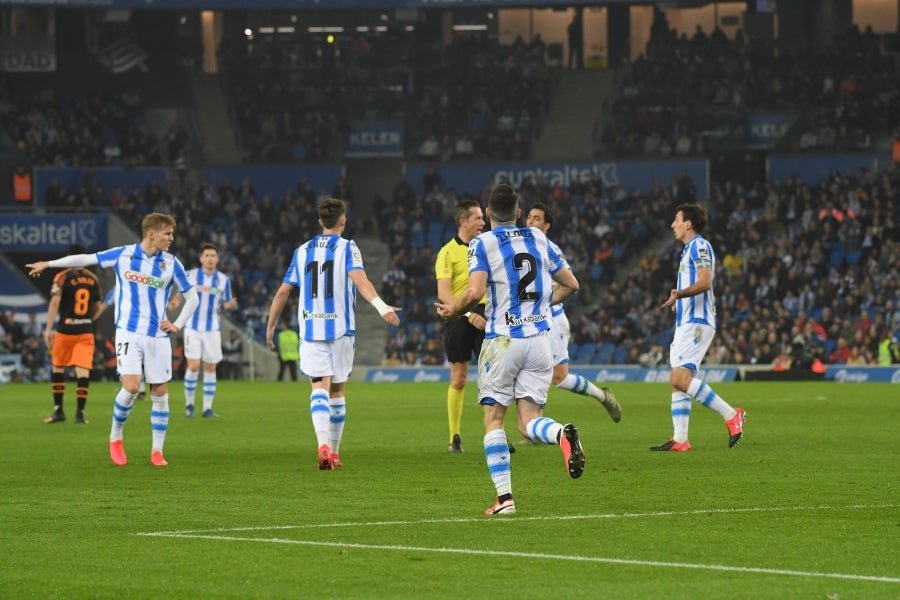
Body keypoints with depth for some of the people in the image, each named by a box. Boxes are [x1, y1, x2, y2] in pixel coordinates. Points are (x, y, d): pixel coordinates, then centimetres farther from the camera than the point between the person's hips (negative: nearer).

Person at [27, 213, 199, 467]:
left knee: (160, 393, 1)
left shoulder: (171, 263, 1)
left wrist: (177, 325, 1)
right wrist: (48, 264, 12)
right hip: (129, 332, -2)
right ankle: (115, 438, 6)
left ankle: (157, 451, 11)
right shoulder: (123, 255, -2)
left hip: (158, 336, 2)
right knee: (131, 386, -16)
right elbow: (86, 259, 8)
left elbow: (192, 297, 11)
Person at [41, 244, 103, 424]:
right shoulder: (93, 279, 7)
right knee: (83, 370, -1)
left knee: (57, 368, 14)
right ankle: (80, 412, -7)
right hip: (86, 331, 2)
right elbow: (97, 308, 15)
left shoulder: (62, 278, -4)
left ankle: (58, 410, 16)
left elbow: (55, 303, -14)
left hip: (65, 330, -2)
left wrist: (49, 328, -13)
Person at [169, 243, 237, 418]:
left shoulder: (223, 279, 1)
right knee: (193, 366, -12)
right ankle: (189, 403, 6)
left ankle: (207, 408, 11)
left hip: (212, 329, 2)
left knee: (210, 368, 4)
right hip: (193, 327, -2)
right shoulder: (191, 275, -4)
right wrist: (175, 302, -16)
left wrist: (229, 305, -15)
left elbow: (224, 304, 8)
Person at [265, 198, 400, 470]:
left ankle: (323, 445, -31)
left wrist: (270, 327, 20)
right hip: (341, 328, -1)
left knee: (319, 388, -7)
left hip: (310, 329, 1)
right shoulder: (347, 248, -1)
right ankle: (334, 451, 18)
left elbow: (283, 292, 10)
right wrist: (381, 306, -32)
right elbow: (359, 280, -20)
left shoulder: (302, 251, 9)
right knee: (337, 391, 12)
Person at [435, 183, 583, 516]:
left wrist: (453, 310, 0)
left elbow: (475, 291, -19)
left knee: (494, 419, 7)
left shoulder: (482, 243, -5)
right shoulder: (538, 238, 10)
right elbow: (571, 284, 15)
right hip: (539, 338, 4)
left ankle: (504, 497, -2)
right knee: (529, 422, 3)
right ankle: (562, 433, -31)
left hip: (503, 340, -4)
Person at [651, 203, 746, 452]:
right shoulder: (690, 249, 23)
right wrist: (679, 300, 21)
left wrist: (679, 294, -29)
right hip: (686, 322, 11)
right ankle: (680, 439, 3)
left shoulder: (699, 246, -9)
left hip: (697, 322, -11)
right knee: (677, 381, 5)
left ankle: (731, 415, -16)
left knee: (681, 377, -19)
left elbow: (705, 282, -22)